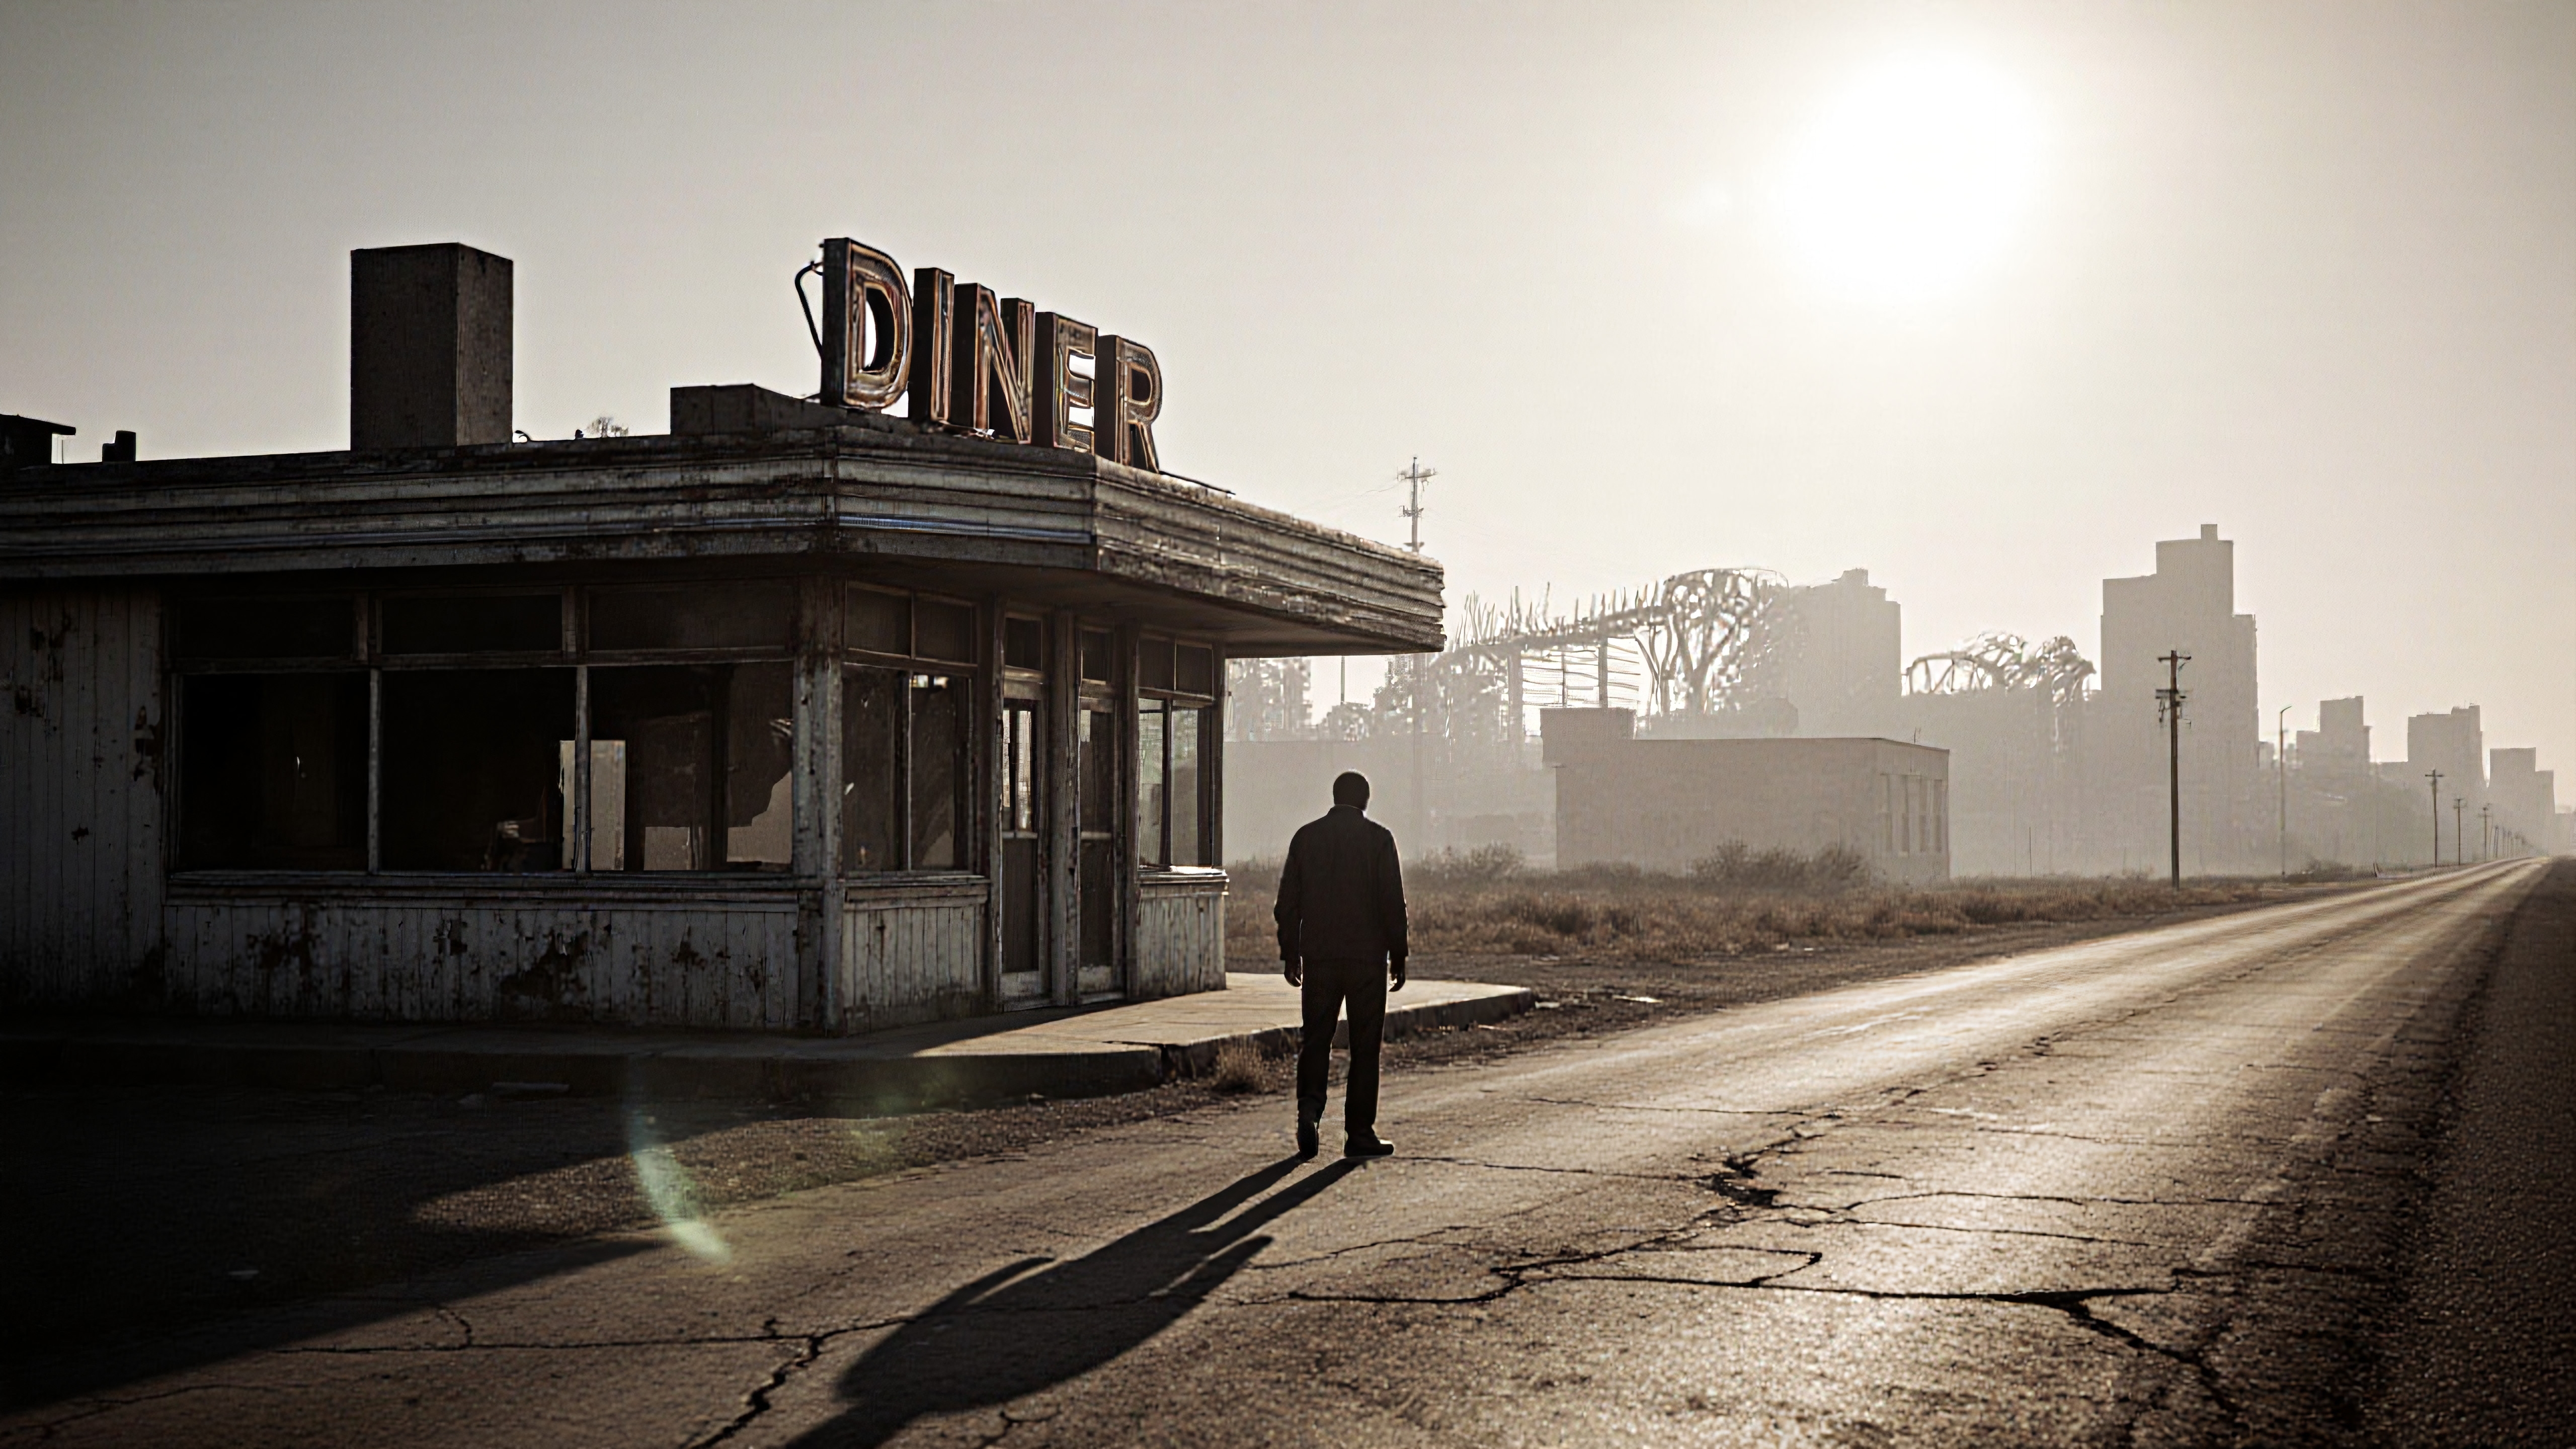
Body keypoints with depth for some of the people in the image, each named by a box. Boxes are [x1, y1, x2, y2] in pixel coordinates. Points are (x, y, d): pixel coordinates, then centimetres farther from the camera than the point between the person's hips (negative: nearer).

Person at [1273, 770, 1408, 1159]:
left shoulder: (1306, 836, 4)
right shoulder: (1379, 838, -4)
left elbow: (1288, 901, 6)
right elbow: (1393, 903, -6)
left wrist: (1289, 953, 13)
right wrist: (1398, 957, 2)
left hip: (1319, 955, 2)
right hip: (1367, 957, -2)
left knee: (1316, 1039, 10)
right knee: (1365, 1046, 4)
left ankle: (1310, 1106, -14)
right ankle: (1360, 1134, 5)